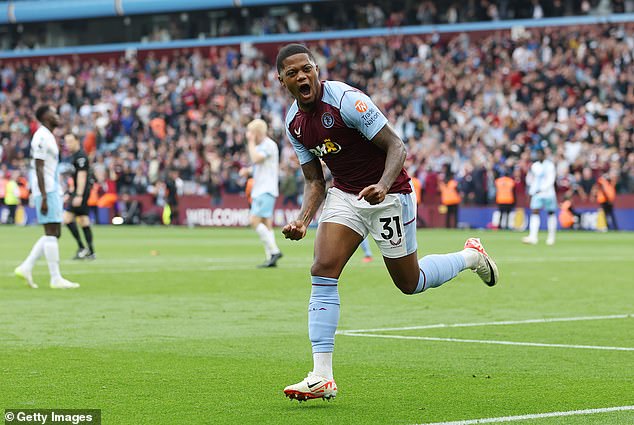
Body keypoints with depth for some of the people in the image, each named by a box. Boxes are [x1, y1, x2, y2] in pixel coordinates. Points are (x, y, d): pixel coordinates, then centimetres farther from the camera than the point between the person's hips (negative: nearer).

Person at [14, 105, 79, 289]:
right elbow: (39, 168, -17)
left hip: (53, 190, 10)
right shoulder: (42, 137, -12)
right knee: (51, 232, -8)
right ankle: (56, 278, -7)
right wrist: (44, 197, -22)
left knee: (54, 233, 10)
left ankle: (26, 268, 10)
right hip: (47, 191, -10)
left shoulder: (48, 136, 19)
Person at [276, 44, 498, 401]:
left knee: (410, 282, 7)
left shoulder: (347, 100, -23)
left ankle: (471, 257, 38)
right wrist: (303, 220, -12)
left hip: (389, 195, -6)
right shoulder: (294, 123, -1)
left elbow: (397, 147, -21)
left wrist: (383, 186, -38)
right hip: (344, 194, 6)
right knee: (323, 271, -14)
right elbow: (315, 181, 6)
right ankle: (322, 378, -15)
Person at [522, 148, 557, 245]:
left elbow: (550, 180, -12)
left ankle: (551, 237, 19)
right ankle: (533, 237, -20)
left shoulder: (549, 165, -5)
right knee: (534, 213, -12)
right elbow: (530, 180, 17)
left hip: (548, 193, -3)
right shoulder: (534, 166, 9)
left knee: (551, 213, 6)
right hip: (536, 194, 3)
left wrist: (541, 189, -20)